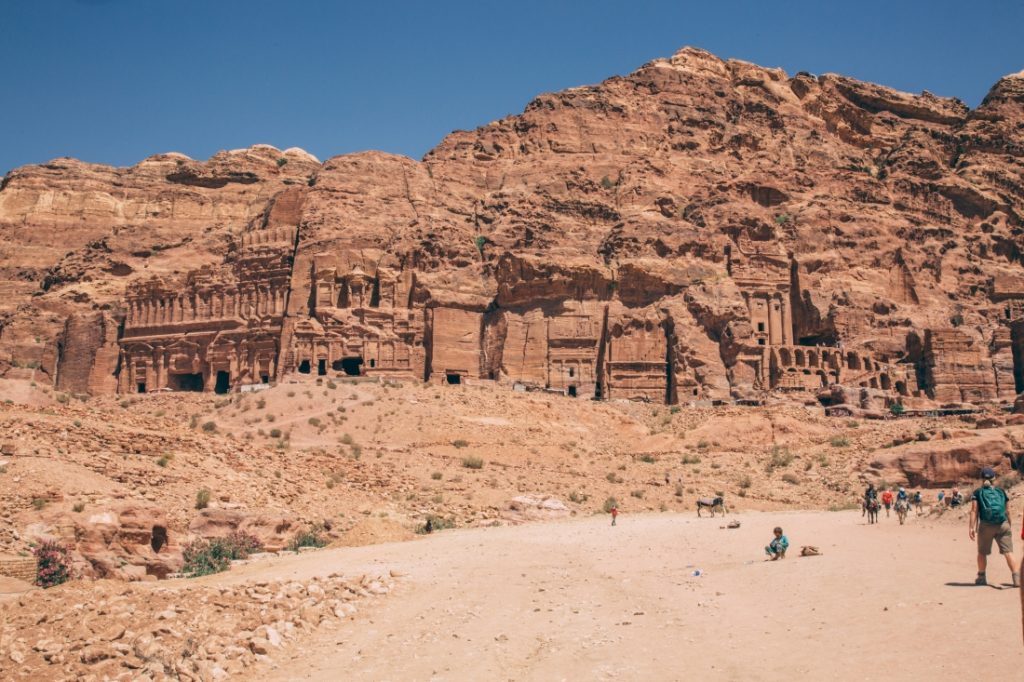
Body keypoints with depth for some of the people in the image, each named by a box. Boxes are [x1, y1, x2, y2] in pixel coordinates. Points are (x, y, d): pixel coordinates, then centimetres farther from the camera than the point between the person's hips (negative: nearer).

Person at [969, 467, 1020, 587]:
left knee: (982, 552, 15)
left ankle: (981, 577, 24)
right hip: (1003, 524, 1)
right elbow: (1007, 510, 15)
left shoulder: (977, 493, 8)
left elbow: (974, 511, -2)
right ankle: (1017, 577, -17)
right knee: (1008, 551, -3)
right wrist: (1009, 526, 25)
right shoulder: (1001, 491, 15)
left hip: (986, 525, -1)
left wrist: (971, 527, -6)